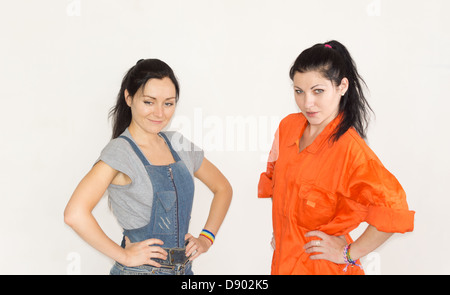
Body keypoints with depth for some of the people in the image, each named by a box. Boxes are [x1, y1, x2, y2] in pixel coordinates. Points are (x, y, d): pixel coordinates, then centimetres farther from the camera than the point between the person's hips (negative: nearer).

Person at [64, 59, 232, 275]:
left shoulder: (178, 145, 4)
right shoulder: (119, 152, -14)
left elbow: (222, 187, 16)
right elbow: (75, 214, -27)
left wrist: (206, 238, 5)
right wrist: (123, 255, -17)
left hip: (184, 269, 5)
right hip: (140, 270, -5)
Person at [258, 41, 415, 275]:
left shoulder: (349, 148, -23)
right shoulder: (288, 126, -3)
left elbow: (393, 211, -27)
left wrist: (348, 253, -17)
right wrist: (278, 228, 10)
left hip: (323, 266, -6)